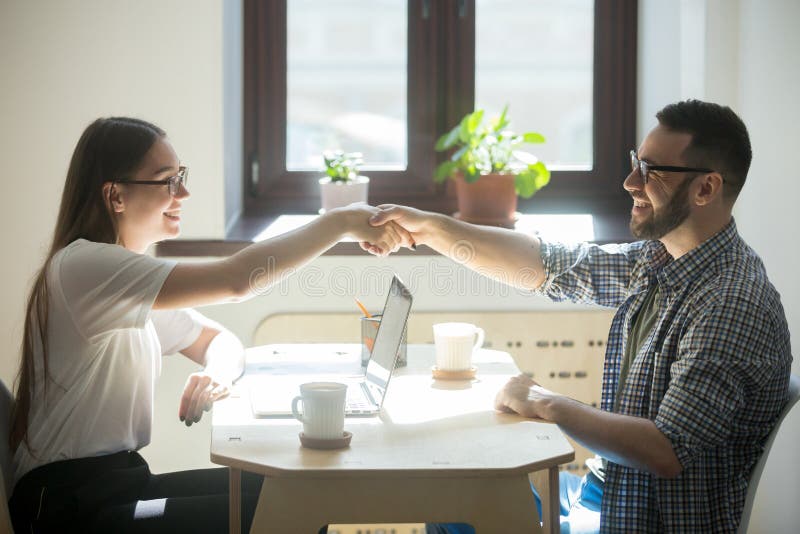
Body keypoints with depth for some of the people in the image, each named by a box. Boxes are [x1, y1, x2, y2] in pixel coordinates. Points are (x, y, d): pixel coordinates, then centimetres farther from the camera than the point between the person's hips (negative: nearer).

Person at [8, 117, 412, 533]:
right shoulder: (82, 265, -17)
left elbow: (224, 344, 18)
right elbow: (237, 281, -26)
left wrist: (216, 373, -7)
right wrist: (343, 221, -18)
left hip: (120, 482, 9)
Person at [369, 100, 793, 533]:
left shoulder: (732, 304, -26)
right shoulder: (657, 261, 3)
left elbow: (665, 452, -30)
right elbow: (548, 266, 12)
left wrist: (548, 406, -19)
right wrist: (429, 228, 5)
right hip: (608, 493, 9)